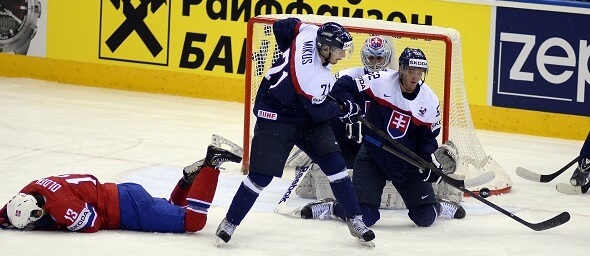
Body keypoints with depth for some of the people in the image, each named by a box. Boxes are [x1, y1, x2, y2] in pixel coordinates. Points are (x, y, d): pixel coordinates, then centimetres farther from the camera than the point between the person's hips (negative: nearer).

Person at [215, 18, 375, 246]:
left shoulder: (311, 32, -17)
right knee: (261, 175, -8)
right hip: (275, 116, -8)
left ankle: (354, 220, 5)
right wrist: (345, 109, -5)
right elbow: (320, 112, -20)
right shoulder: (315, 79, -34)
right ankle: (230, 223, 8)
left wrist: (291, 53, 14)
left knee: (334, 162, -1)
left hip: (308, 117, 8)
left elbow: (281, 26, 0)